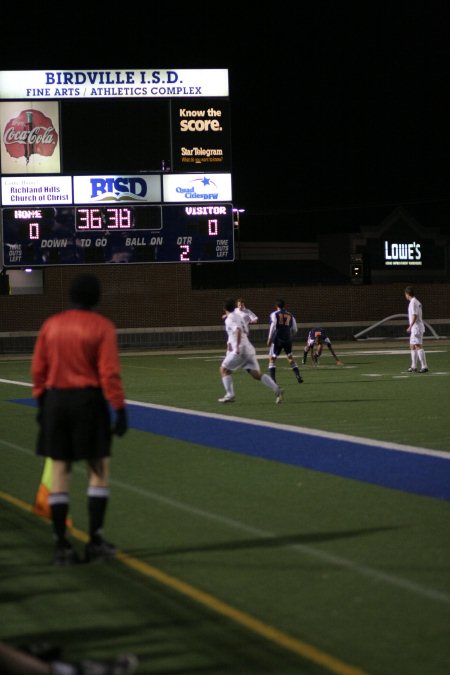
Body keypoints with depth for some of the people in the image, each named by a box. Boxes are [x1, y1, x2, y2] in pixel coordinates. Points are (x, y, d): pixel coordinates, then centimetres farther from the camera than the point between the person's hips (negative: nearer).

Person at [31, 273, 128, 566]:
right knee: (99, 469, 7)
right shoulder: (102, 326, -8)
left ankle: (62, 544, 8)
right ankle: (95, 540, 3)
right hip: (88, 400, -4)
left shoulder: (51, 324, 5)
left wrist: (41, 403, 17)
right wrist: (120, 409, -9)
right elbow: (109, 372, -13)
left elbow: (38, 369, 7)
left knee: (60, 471, 8)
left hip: (55, 400, 4)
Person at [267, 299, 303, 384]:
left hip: (277, 339, -4)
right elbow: (295, 329, 12)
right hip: (288, 340, 4)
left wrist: (269, 339, -4)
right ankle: (298, 376, 13)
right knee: (290, 358, 19)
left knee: (272, 359, 3)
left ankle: (272, 379, -9)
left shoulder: (274, 314, -3)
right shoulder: (290, 315, 9)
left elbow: (272, 328, -11)